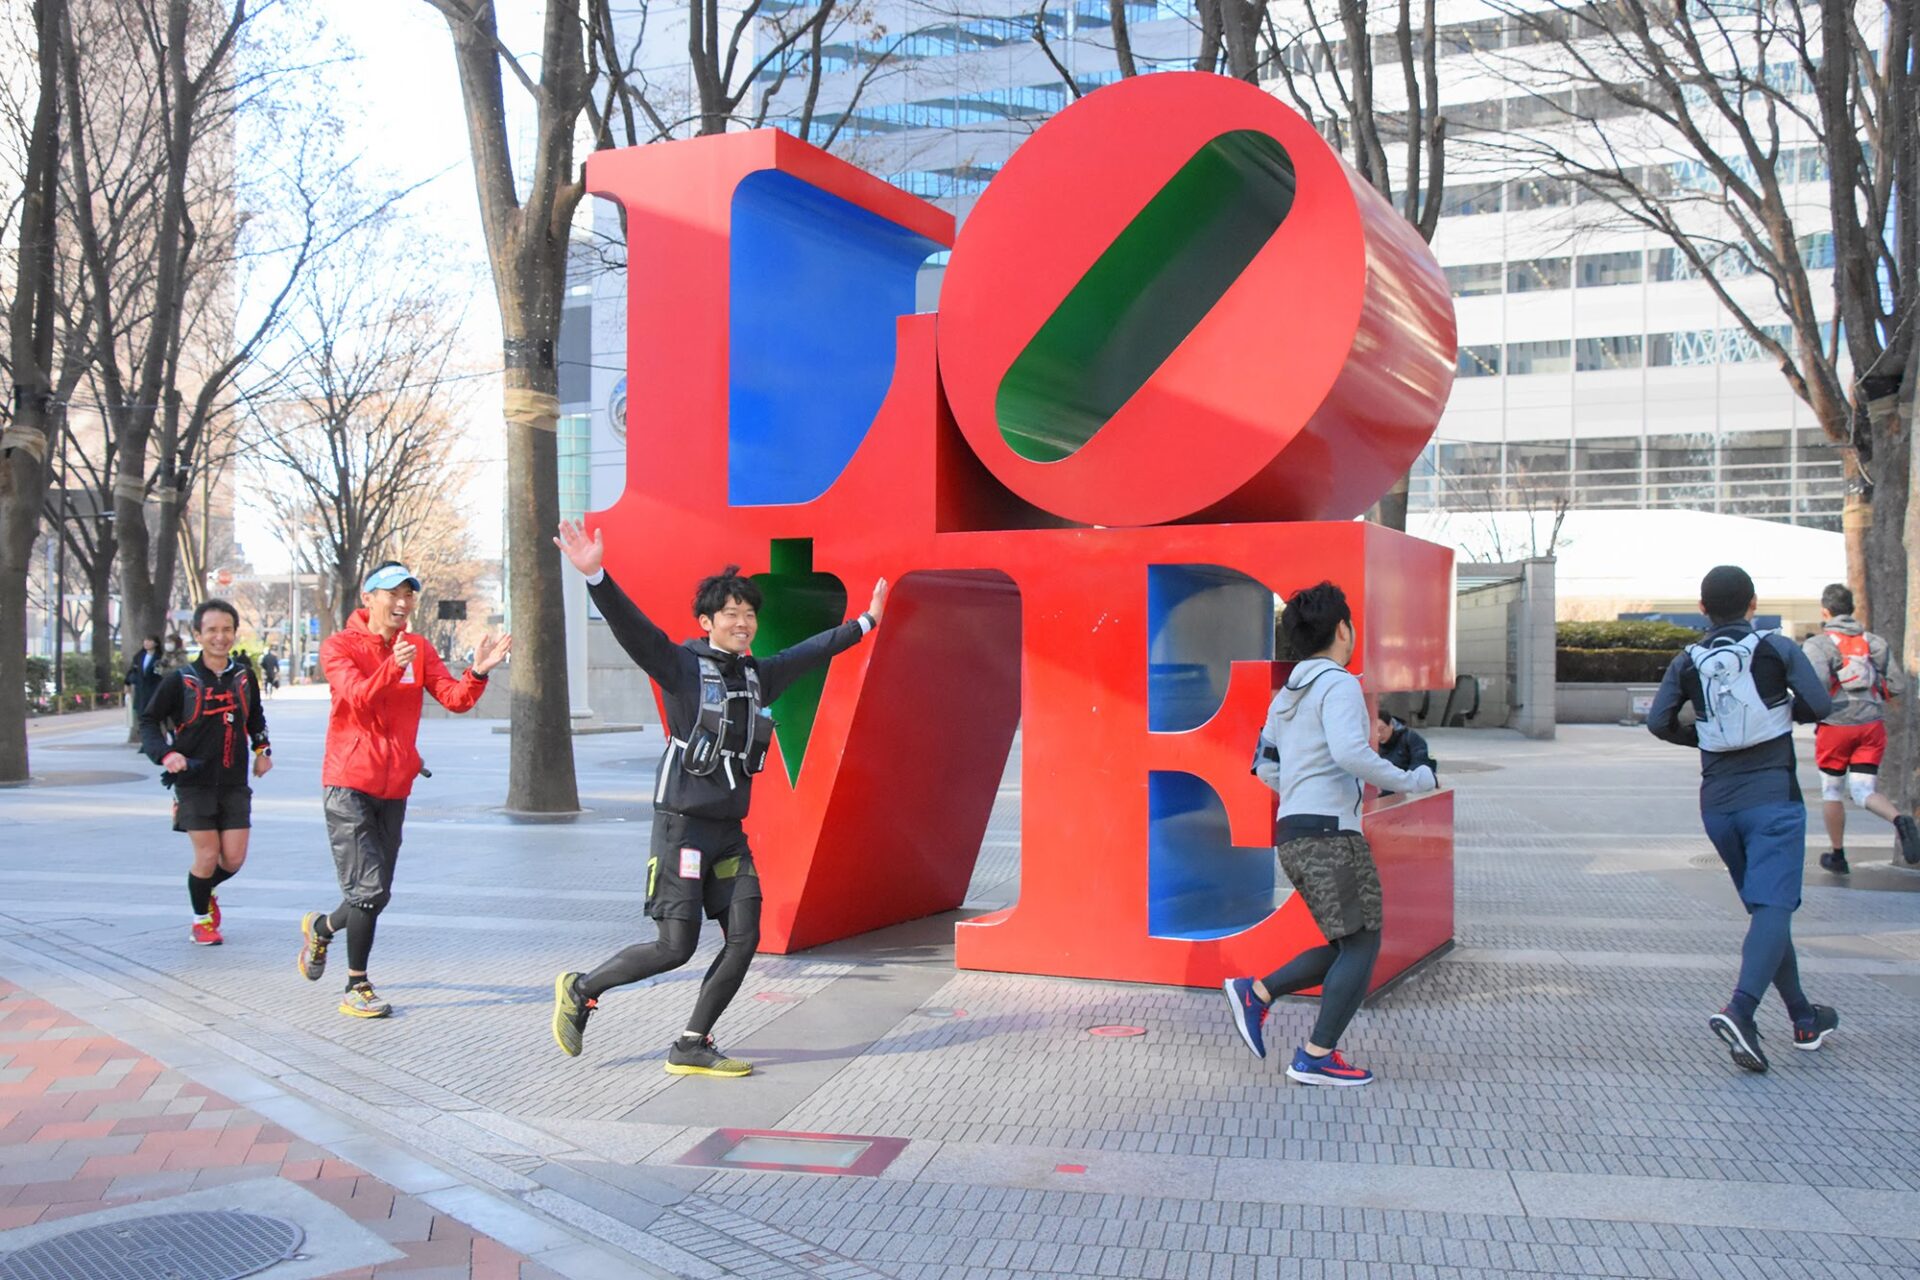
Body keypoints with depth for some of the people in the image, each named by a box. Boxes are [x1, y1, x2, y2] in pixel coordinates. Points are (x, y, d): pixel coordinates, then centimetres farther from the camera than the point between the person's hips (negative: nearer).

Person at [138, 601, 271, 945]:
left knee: (234, 858, 0)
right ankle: (201, 919, 20)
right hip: (194, 782, -3)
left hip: (234, 783, 3)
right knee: (208, 856, -5)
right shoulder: (180, 680, -7)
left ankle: (207, 891, 35)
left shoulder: (244, 676, 5)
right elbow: (149, 720, 0)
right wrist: (164, 753, -16)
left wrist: (262, 749, 9)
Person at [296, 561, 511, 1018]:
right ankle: (357, 988, 5)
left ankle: (320, 926, 41)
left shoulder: (418, 648, 7)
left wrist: (478, 672, -24)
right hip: (349, 786, -5)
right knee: (369, 890, -10)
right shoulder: (340, 646, -5)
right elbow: (359, 698, -23)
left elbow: (454, 699, -5)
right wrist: (393, 667, -40)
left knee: (377, 895, 12)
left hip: (394, 789, 5)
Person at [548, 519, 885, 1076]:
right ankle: (580, 989, 18)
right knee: (675, 947, -6)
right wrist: (595, 576, -37)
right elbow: (631, 627, -21)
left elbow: (811, 651, 26)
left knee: (743, 940, 0)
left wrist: (865, 621, 37)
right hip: (682, 826, -7)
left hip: (730, 831, 7)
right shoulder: (681, 665, -6)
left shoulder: (757, 674, 12)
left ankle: (692, 1047, 14)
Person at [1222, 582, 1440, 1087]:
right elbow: (1349, 752, -23)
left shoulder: (1287, 695, 20)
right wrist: (1409, 781, -12)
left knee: (1347, 947, 13)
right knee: (1362, 946, -3)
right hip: (1329, 833, -9)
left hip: (1294, 835, 9)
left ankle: (1256, 993, 8)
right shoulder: (1338, 684, -8)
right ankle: (1316, 1057, -3)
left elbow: (1266, 767, 22)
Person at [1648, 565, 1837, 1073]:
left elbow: (1659, 721, -2)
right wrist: (1783, 710, 11)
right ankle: (1740, 1010, -31)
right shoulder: (1776, 648, -2)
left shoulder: (1688, 661, 5)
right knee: (1773, 907, -11)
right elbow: (1819, 705, -10)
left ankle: (1804, 1019, 25)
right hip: (1773, 796, -4)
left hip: (1717, 802, 4)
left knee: (1765, 907, 16)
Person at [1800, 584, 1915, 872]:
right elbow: (1898, 686, 6)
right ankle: (1900, 821, -28)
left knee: (1832, 791, 14)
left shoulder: (1818, 644, -7)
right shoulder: (1875, 642, 9)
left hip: (1835, 726, -3)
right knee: (1864, 791, 3)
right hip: (1872, 724, 3)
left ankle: (1838, 856, 23)